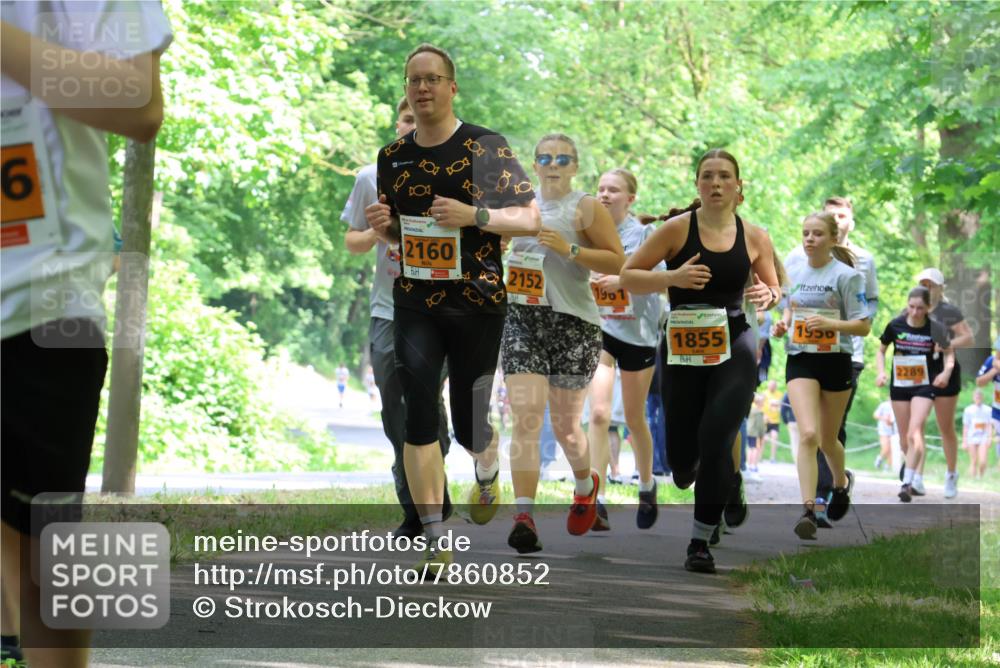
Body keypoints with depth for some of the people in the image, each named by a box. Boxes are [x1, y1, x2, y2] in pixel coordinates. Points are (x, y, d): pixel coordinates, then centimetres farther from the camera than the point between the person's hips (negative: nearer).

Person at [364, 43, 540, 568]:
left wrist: (474, 215, -22)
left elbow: (530, 219, -6)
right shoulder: (394, 157, 8)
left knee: (469, 426, 4)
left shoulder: (486, 148, -5)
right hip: (415, 303, 3)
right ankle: (434, 541, -8)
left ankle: (487, 475, 42)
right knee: (418, 416, -12)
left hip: (476, 303, -3)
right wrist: (382, 225, -2)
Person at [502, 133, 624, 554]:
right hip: (522, 320, 3)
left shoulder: (585, 207, -2)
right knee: (525, 418, -13)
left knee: (565, 427, 7)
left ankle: (585, 486, 39)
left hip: (574, 322, -3)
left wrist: (570, 250, -19)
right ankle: (524, 516, -20)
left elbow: (618, 262, -8)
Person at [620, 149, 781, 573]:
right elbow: (627, 277, -4)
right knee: (682, 452, 3)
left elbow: (774, 290, 15)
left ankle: (701, 541, -5)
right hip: (685, 348, 0)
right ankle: (687, 469, 44)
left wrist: (768, 295, -9)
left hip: (734, 347, 0)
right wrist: (673, 277, -20)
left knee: (716, 438, -16)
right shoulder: (678, 229, -5)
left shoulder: (754, 237, 3)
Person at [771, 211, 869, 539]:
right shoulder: (795, 272, 6)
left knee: (827, 440, 12)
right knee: (807, 434, -17)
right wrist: (783, 323, 3)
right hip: (800, 363, 2)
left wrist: (830, 323, -25)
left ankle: (841, 483, 46)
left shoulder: (845, 275, -8)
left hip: (835, 363, -2)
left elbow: (863, 326, -9)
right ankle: (808, 510, -20)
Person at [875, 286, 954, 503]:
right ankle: (910, 463, 40)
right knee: (904, 436, 10)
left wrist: (946, 371, -13)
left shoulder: (935, 329, -8)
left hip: (924, 386, -3)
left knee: (915, 431, -18)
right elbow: (881, 350, 9)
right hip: (899, 385, 3)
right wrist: (881, 372, -6)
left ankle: (907, 483, -21)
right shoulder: (895, 325, -5)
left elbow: (949, 353, 6)